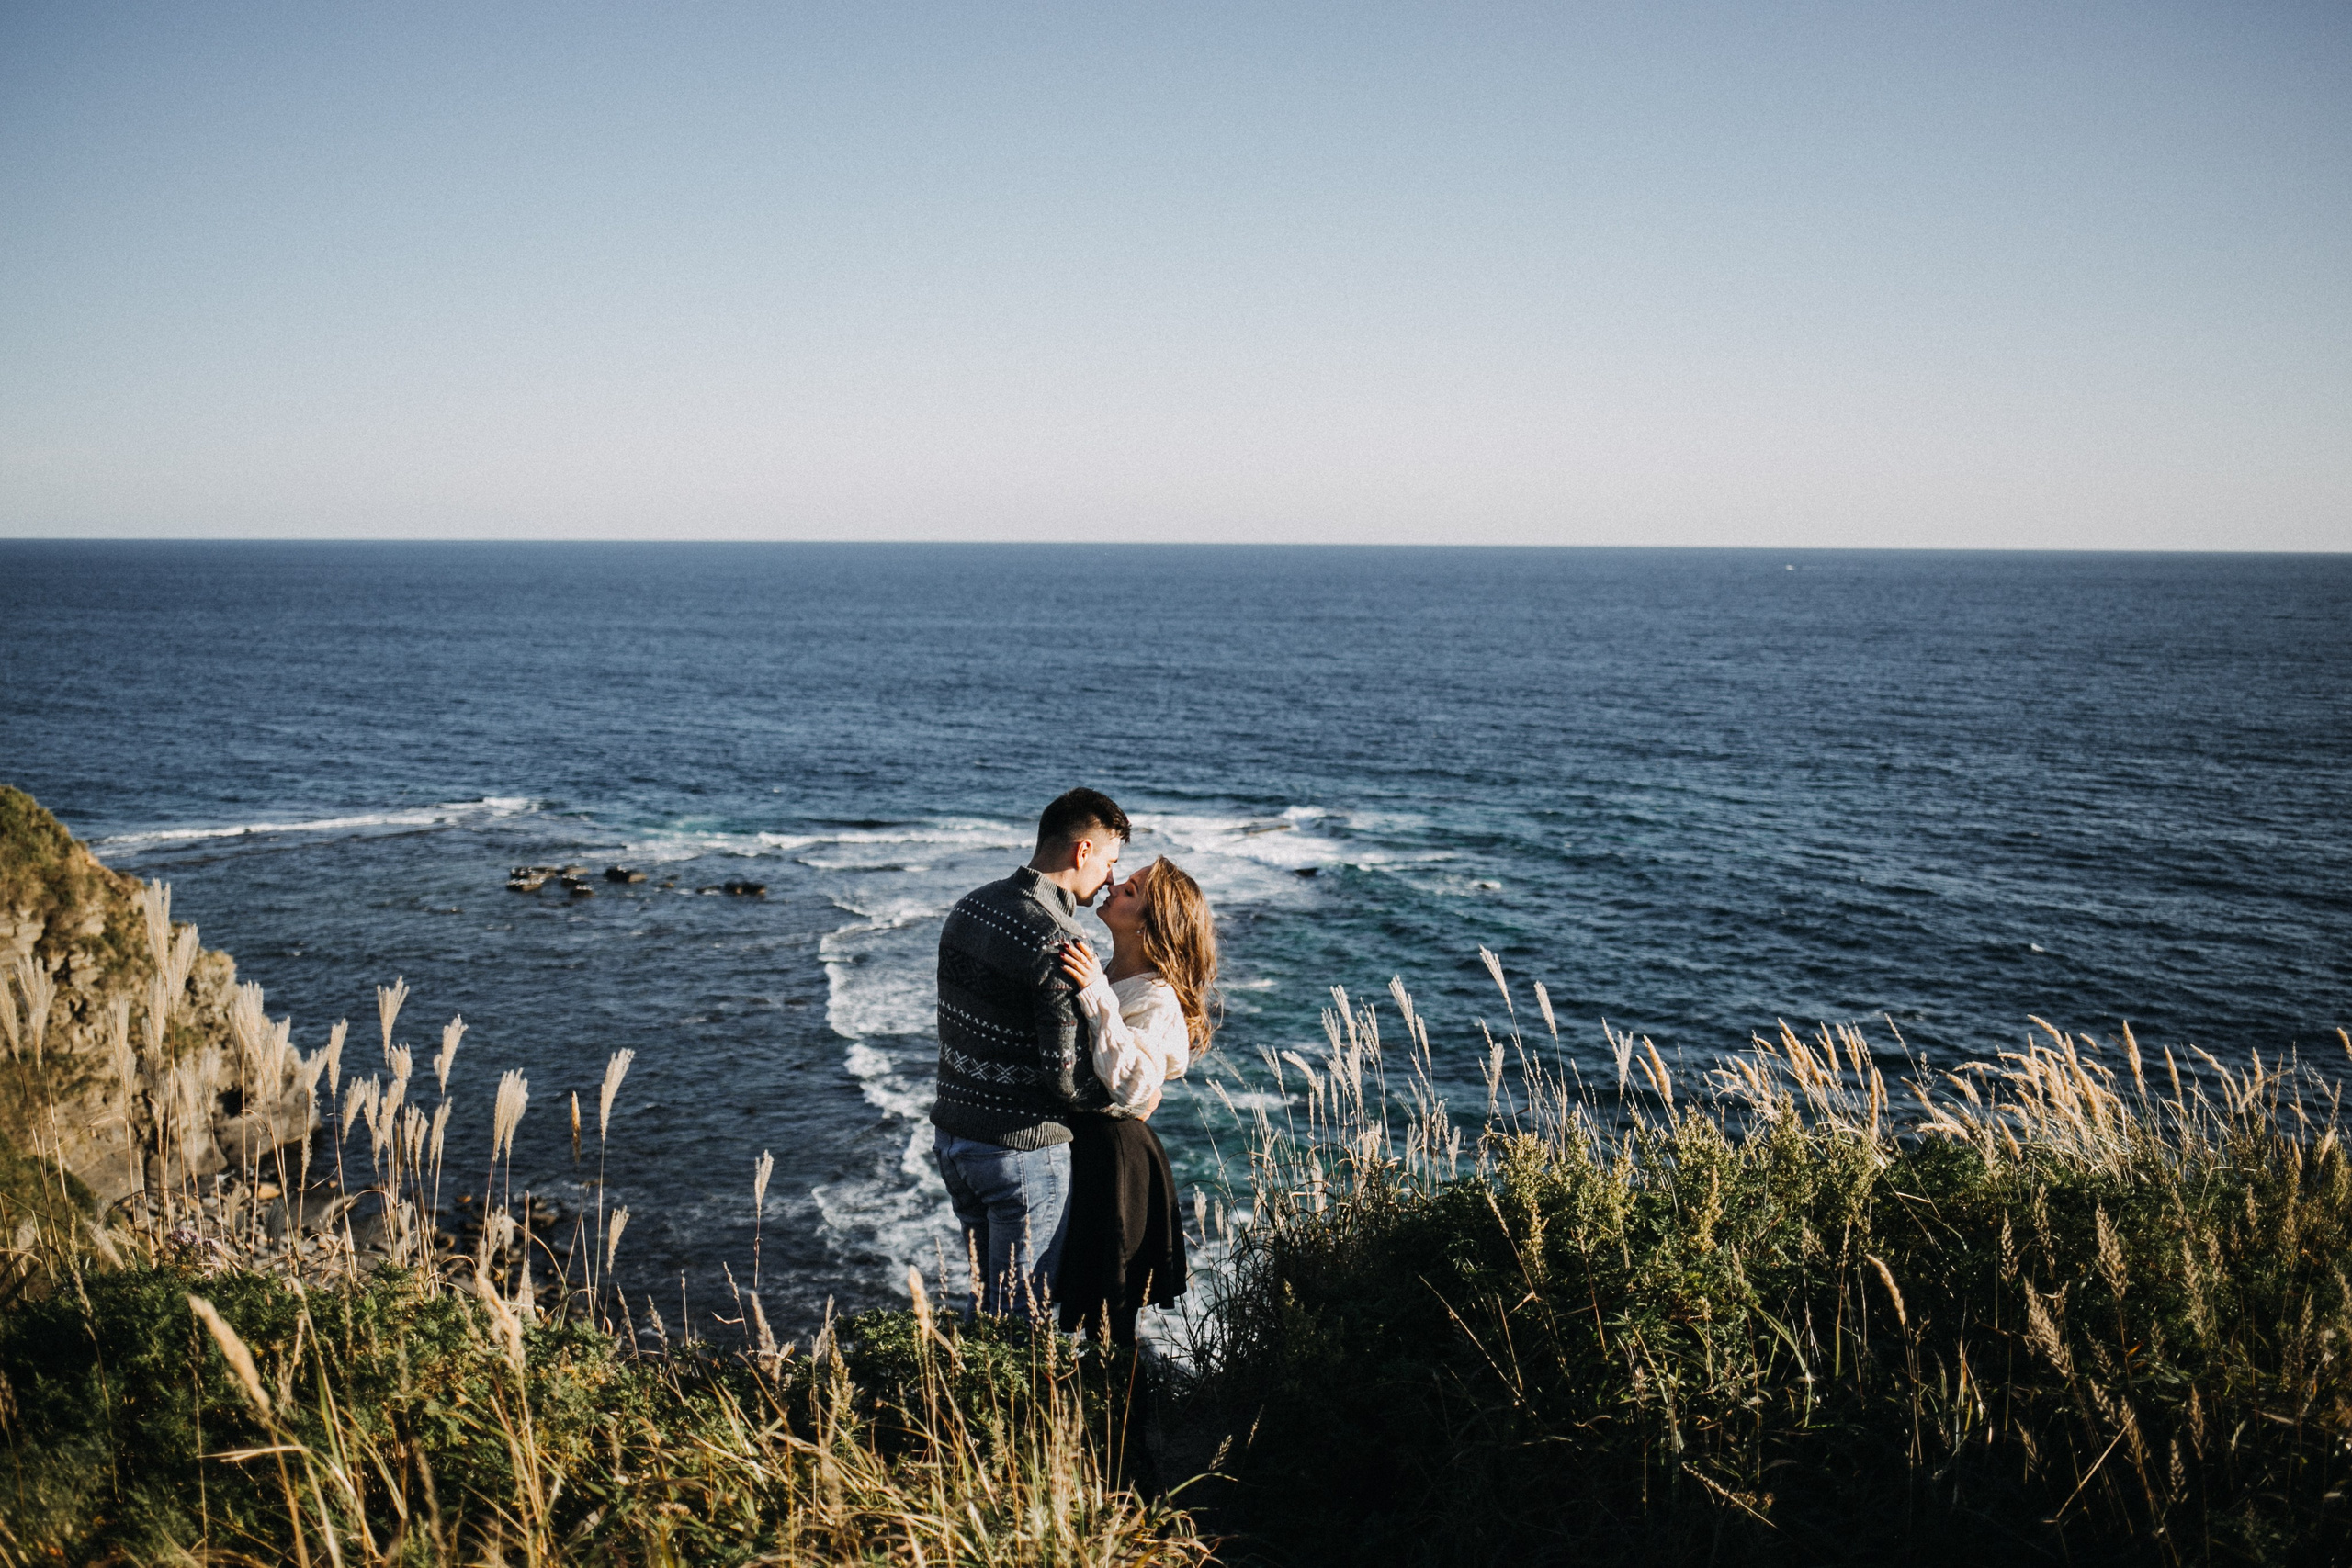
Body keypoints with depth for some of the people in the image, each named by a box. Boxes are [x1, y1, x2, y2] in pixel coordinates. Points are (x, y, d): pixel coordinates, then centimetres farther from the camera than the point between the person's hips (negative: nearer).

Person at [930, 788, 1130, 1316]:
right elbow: (1066, 1076, -23)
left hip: (953, 1134, 8)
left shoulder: (969, 906, 4)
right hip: (1023, 1152, -8)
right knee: (1020, 1313, 5)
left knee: (985, 1295, 22)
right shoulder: (1057, 943, -22)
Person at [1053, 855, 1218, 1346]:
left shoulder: (1156, 1000, -20)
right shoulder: (1103, 976, 6)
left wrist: (1097, 997, -37)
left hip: (1112, 1153, -9)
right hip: (1073, 1139, 9)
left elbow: (1133, 1086, -37)